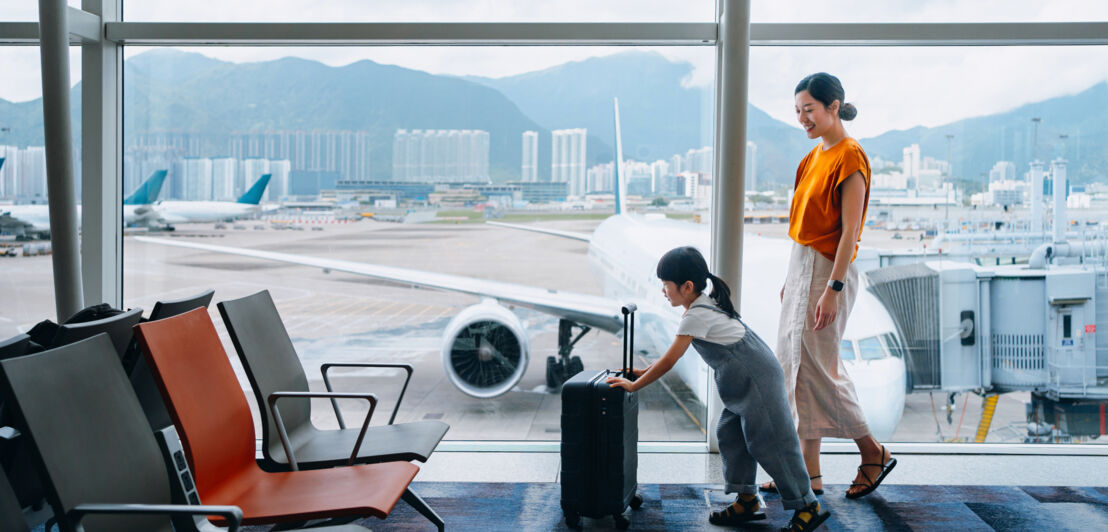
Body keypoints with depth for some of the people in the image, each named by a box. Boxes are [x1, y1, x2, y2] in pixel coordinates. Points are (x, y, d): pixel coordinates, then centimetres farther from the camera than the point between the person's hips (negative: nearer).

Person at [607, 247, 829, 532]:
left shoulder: (696, 316, -18)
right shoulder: (705, 305, 13)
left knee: (769, 442, -6)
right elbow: (674, 352, 22)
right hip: (743, 383, 10)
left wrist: (633, 385, -7)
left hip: (757, 380, -10)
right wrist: (645, 371, 19)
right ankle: (747, 499, 17)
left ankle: (808, 506, 3)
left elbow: (669, 361, -16)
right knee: (730, 435, 11)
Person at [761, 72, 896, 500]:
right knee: (794, 364, 9)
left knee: (817, 367, -5)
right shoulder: (815, 156, 13)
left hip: (828, 269, -9)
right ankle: (809, 473, 16)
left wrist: (833, 289, -21)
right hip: (801, 264, 9)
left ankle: (874, 453, 14)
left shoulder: (850, 158, -13)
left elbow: (849, 229, -18)